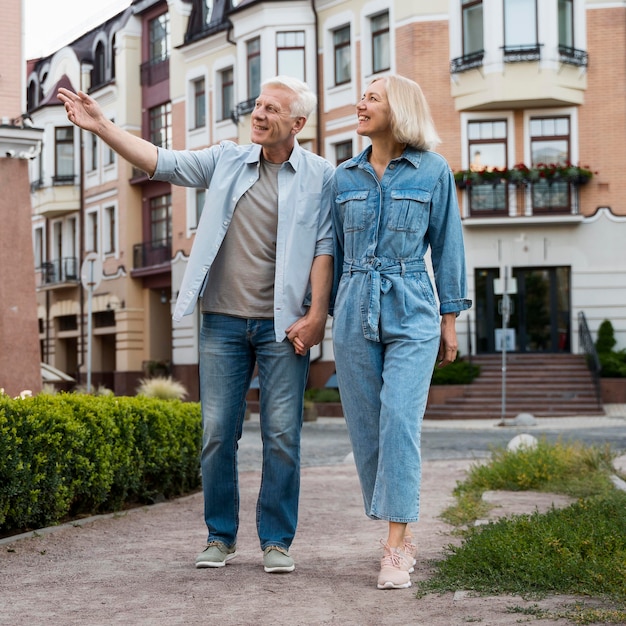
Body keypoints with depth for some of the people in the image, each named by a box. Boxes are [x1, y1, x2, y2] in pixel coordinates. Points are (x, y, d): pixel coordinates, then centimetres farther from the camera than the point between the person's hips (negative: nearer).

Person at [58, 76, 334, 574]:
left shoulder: (320, 176, 2)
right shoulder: (227, 161, 11)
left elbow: (324, 248, -4)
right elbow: (160, 161, 7)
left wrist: (316, 315, -12)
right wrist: (101, 126, -3)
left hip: (283, 325, -3)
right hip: (223, 321, 3)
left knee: (282, 435, -2)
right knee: (218, 432, 3)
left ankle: (277, 541, 9)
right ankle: (221, 537, 15)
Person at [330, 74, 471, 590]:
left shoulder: (433, 172, 1)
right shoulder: (344, 177, 10)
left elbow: (447, 246, 5)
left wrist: (450, 319, 4)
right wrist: (327, 314, 14)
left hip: (411, 314, -4)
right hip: (355, 314, 4)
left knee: (400, 422, -16)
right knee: (366, 428, 4)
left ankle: (395, 547, -15)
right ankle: (404, 534, 18)